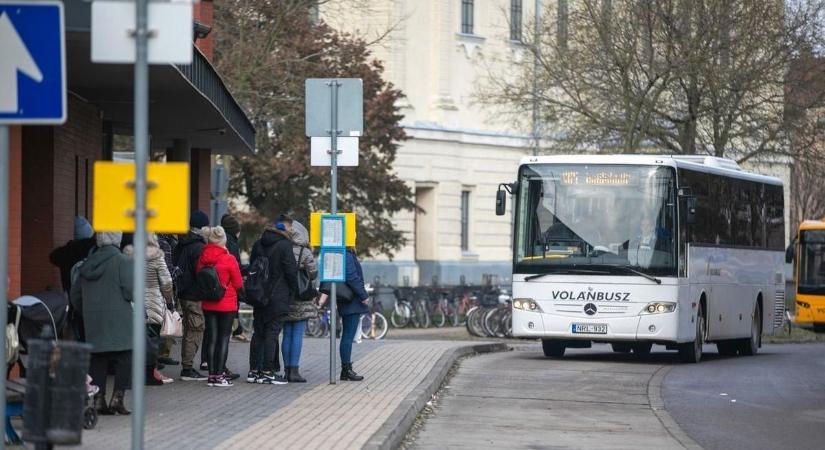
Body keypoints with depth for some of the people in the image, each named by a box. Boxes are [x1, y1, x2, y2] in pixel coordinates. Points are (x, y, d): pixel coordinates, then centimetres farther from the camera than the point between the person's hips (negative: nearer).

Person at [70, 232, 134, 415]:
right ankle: (117, 398, -8)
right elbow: (130, 290, -14)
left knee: (98, 360, 8)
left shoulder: (88, 264, 11)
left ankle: (99, 399, 4)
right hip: (118, 322, -5)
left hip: (93, 321, 5)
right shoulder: (123, 262, -7)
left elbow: (75, 295, 15)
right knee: (124, 359, 0)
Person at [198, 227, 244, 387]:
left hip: (208, 305, 4)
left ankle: (212, 374, 10)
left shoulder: (202, 258, -5)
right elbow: (238, 284, -7)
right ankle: (219, 375, 0)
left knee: (211, 338, 10)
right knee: (224, 338, 2)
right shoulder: (229, 259, -15)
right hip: (227, 304, -4)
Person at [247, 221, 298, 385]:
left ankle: (253, 371, 13)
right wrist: (293, 290, 2)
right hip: (277, 297, -6)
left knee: (258, 333, 11)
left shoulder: (258, 245, 8)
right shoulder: (284, 245, -12)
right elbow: (291, 271, -13)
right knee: (271, 333, -4)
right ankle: (267, 372, -5)